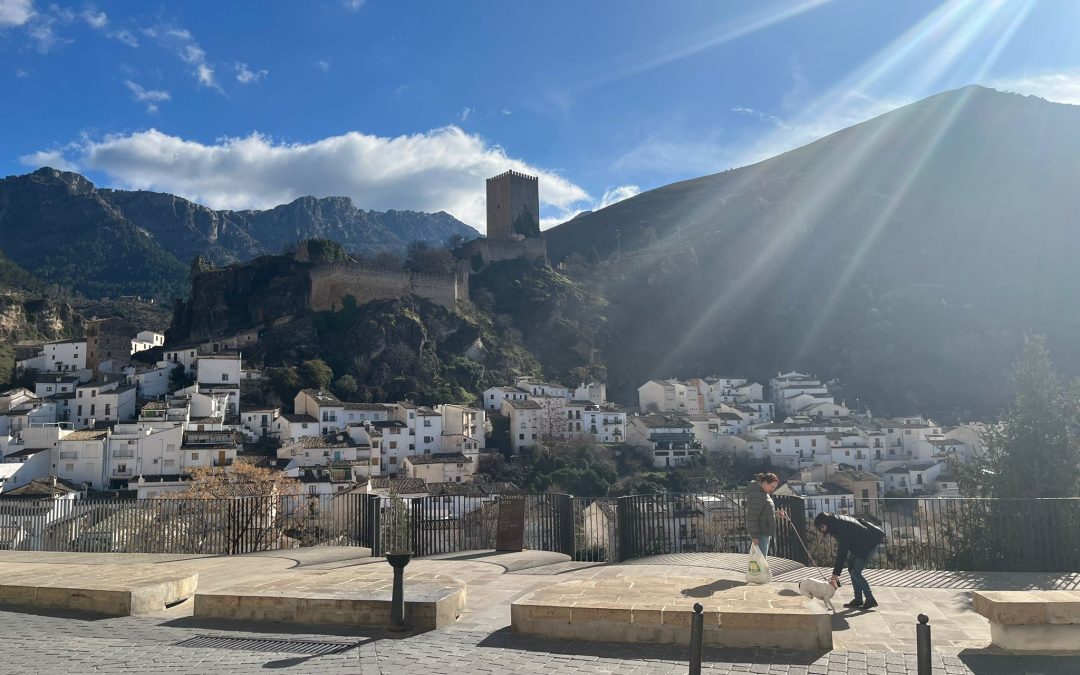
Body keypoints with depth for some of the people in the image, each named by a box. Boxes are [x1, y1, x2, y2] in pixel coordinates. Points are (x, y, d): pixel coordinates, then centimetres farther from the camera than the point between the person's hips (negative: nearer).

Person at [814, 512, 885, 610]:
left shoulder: (842, 529, -28)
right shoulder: (838, 523, -1)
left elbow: (842, 553, -30)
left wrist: (835, 575, -29)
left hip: (870, 545, -9)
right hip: (860, 545, 9)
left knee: (855, 572, -11)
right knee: (852, 570, 6)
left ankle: (870, 600, -4)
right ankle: (858, 600, 11)